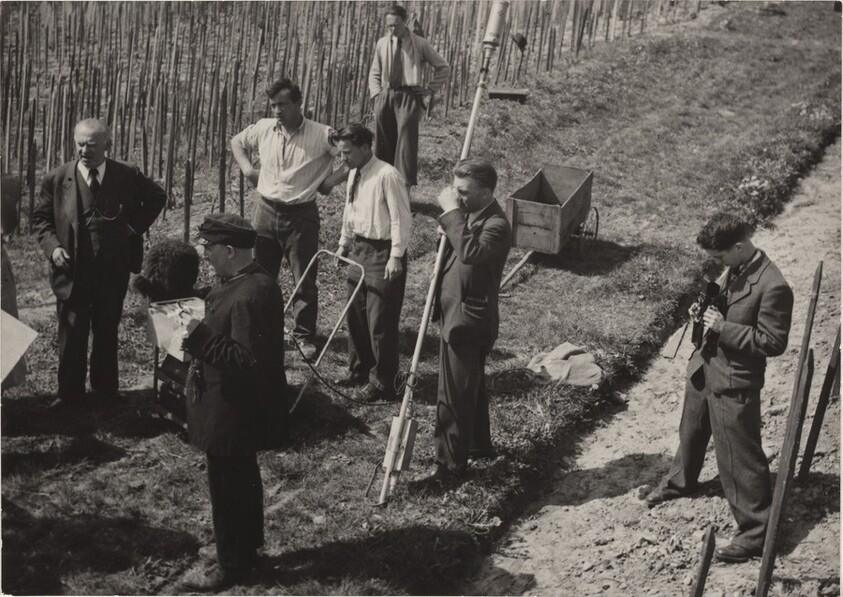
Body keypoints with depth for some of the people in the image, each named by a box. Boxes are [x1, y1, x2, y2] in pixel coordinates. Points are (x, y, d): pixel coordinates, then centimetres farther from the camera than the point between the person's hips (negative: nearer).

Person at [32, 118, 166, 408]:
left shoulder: (128, 176, -3)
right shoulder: (57, 179, -4)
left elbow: (157, 197, 12)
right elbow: (40, 218, 6)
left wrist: (136, 226, 1)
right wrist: (53, 246, -11)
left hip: (113, 270, 1)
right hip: (73, 271, -1)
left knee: (107, 332, 13)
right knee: (71, 333, 4)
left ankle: (105, 389, 27)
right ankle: (69, 392, 16)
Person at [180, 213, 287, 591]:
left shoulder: (250, 296, -28)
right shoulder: (239, 282, 4)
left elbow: (249, 360, -30)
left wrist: (201, 338, -29)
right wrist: (198, 329, 5)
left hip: (231, 410, -10)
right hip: (231, 407, 10)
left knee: (228, 485, 5)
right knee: (242, 478, 24)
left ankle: (231, 565, 21)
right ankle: (243, 546, 41)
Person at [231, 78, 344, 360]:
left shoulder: (322, 135, -11)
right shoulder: (263, 128, 2)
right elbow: (236, 141, 22)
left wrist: (330, 180, -13)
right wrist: (247, 169, 7)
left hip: (301, 215, -4)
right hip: (265, 210, 4)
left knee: (305, 279, 1)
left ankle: (304, 335, 14)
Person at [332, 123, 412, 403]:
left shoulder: (387, 176, -19)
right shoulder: (353, 174, 8)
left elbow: (402, 219, -19)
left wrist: (396, 257, -20)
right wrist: (344, 243, 21)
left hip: (383, 254, -9)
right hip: (359, 250, 9)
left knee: (380, 321, -3)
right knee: (355, 314, 17)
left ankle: (382, 383, 9)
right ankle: (359, 371, 33)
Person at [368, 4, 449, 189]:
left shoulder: (420, 44, 2)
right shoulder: (382, 43, 11)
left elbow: (443, 67, 10)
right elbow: (374, 73, 20)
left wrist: (431, 89, 3)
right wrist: (376, 94, 5)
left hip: (409, 96, -3)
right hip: (385, 96, 3)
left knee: (406, 139, -14)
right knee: (383, 141, 2)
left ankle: (406, 182, -16)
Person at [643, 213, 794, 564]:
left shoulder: (772, 286, -27)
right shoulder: (733, 269, -1)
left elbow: (773, 342, -23)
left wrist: (723, 328, -25)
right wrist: (706, 310, -5)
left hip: (733, 383, -9)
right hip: (704, 367, 9)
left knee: (739, 459, 0)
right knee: (691, 432, 30)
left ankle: (756, 532, 13)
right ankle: (680, 482, 56)